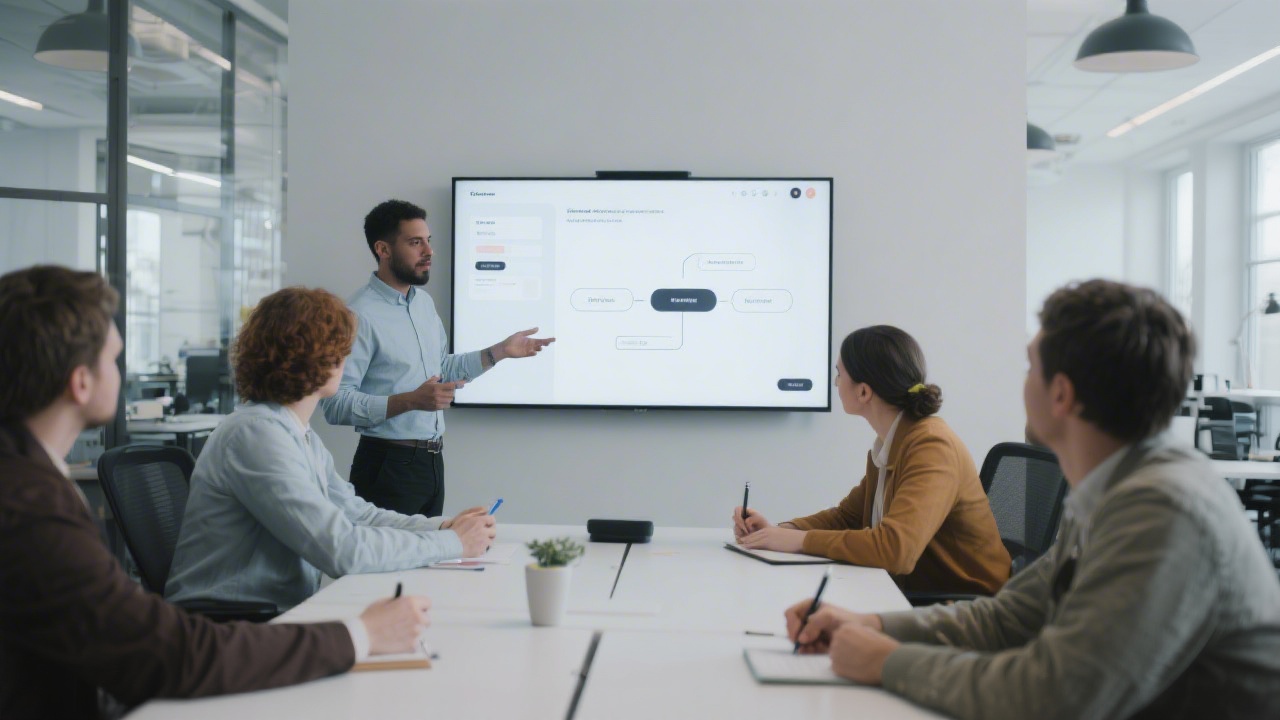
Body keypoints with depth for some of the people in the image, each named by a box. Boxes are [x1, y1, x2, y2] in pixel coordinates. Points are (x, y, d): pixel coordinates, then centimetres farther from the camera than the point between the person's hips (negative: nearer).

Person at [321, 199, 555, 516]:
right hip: (387, 464, -8)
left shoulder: (424, 302, 9)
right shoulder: (361, 315, -18)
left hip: (432, 460, 8)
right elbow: (336, 404, -23)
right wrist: (411, 401, -30)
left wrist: (501, 351, 15)